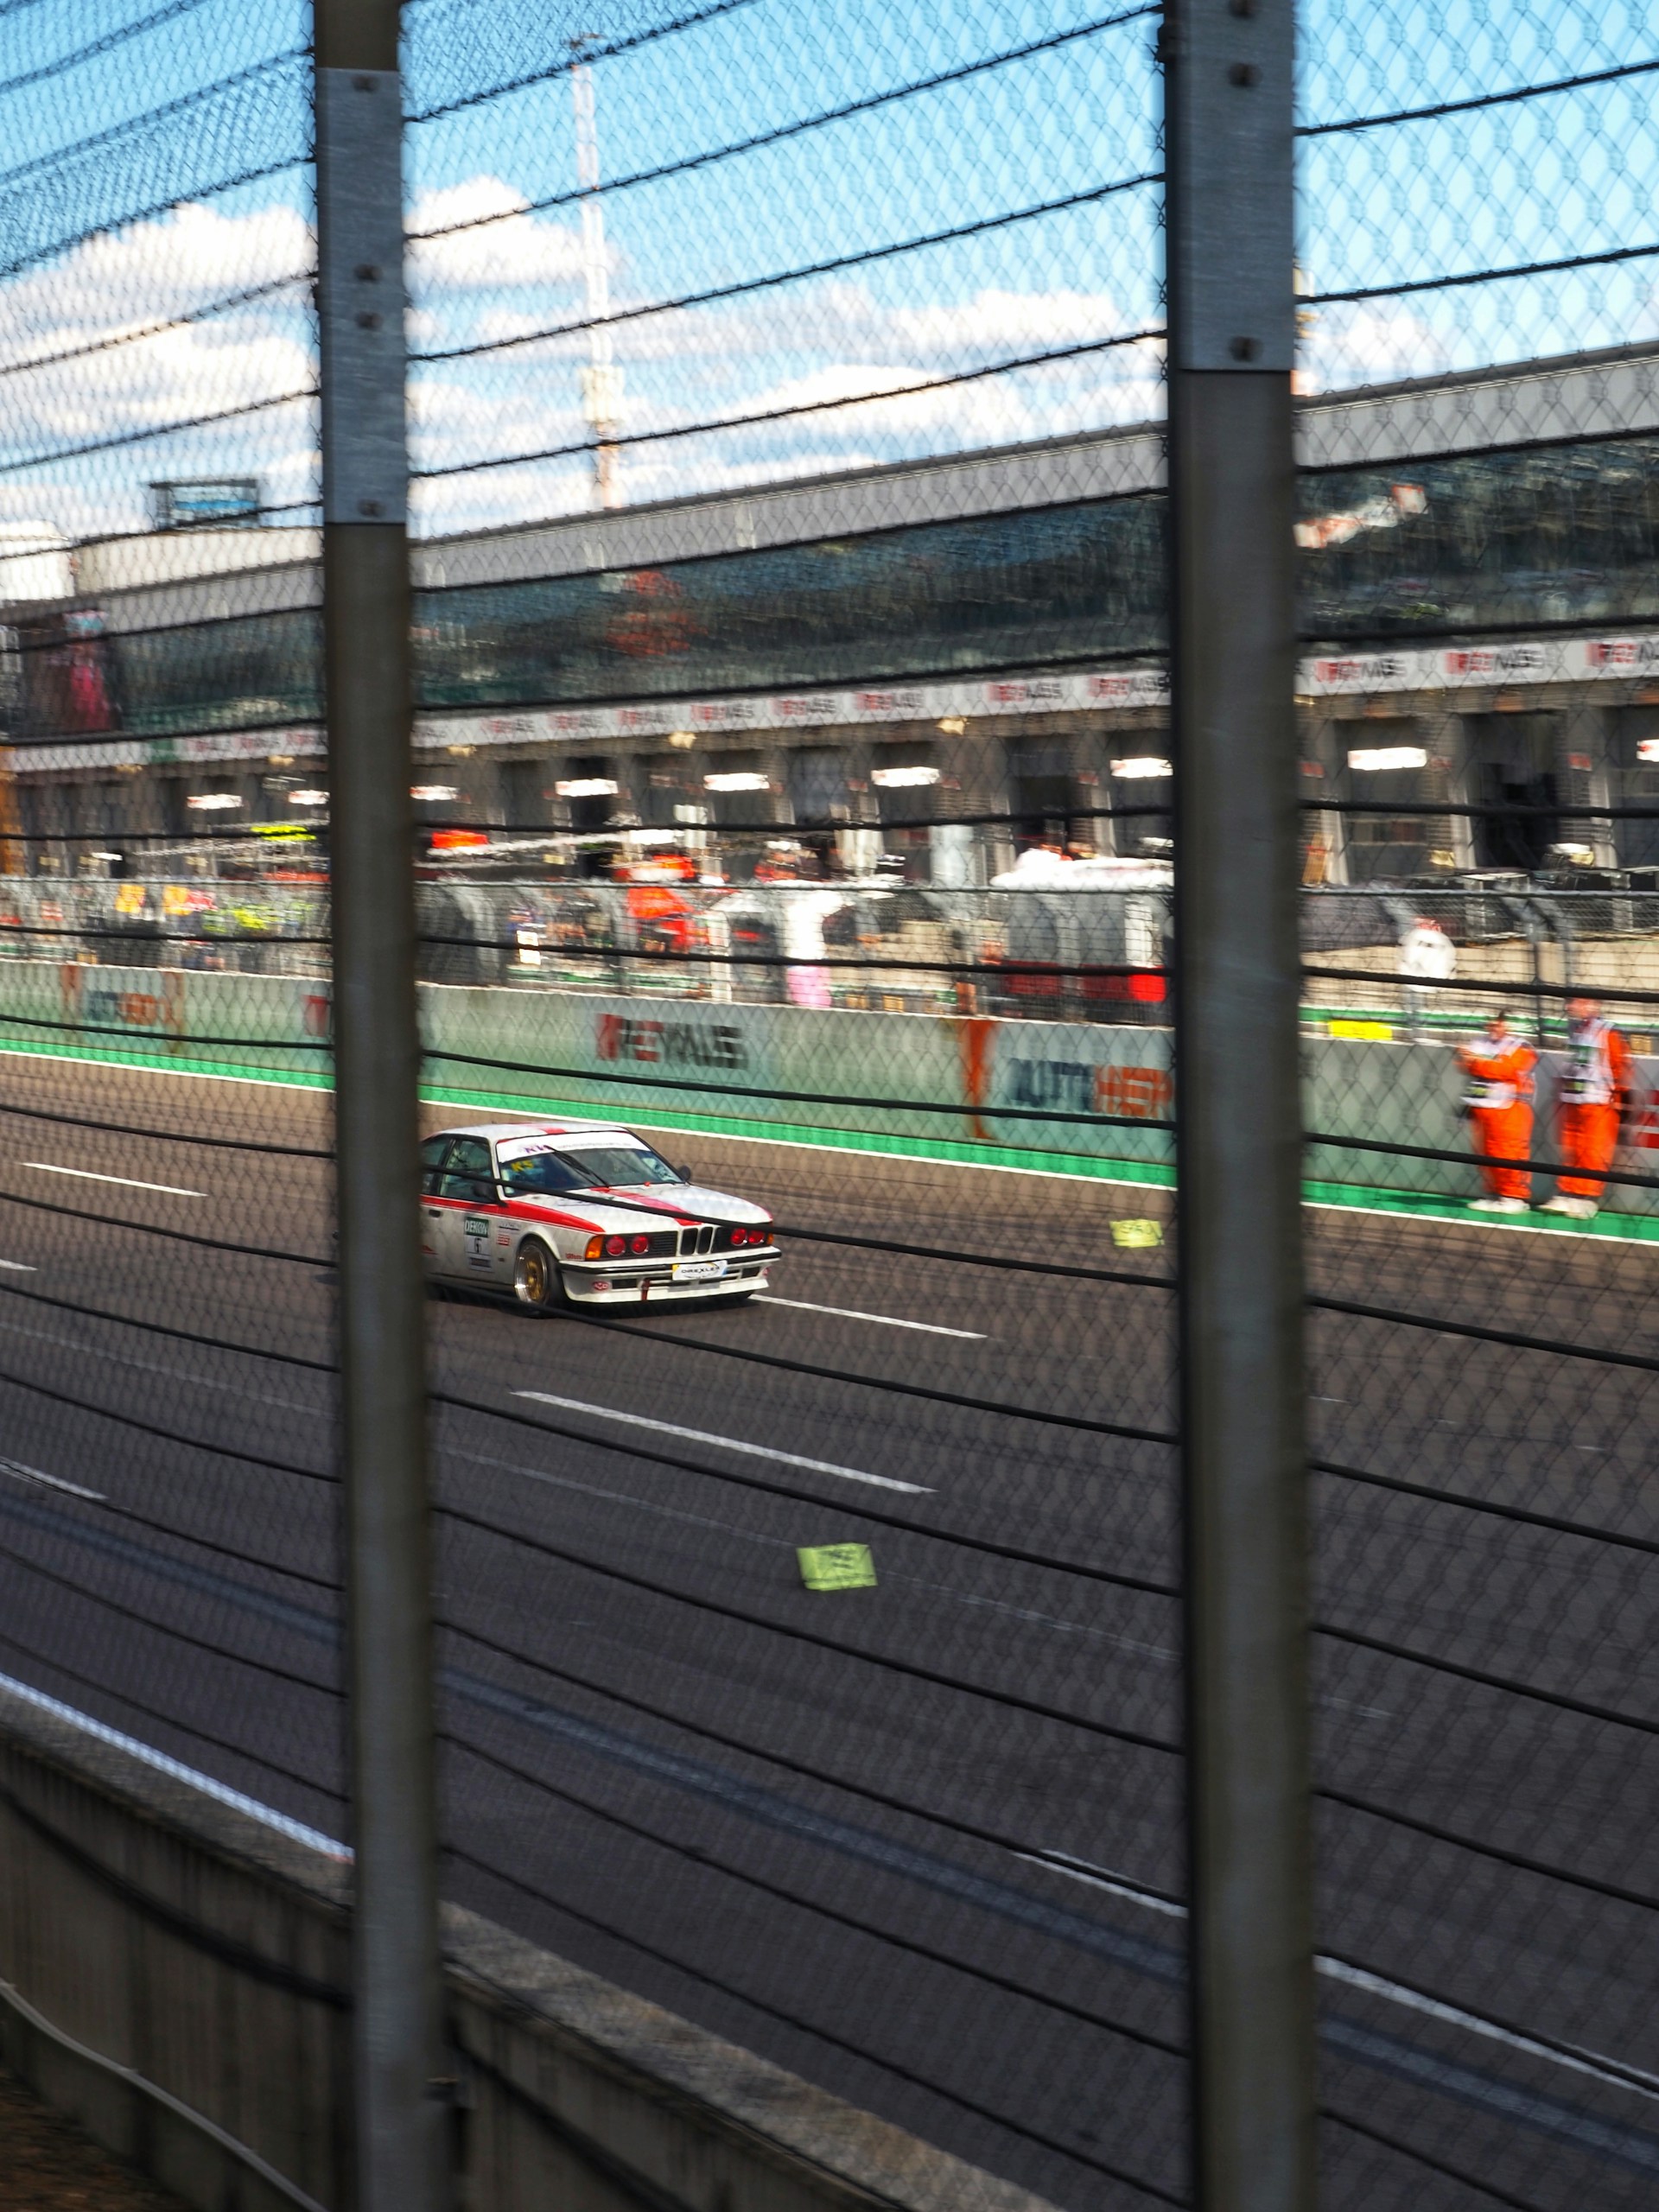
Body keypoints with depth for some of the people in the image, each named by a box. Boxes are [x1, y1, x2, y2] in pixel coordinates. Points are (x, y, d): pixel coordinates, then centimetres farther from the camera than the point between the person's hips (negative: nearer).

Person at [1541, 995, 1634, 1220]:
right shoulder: (1573, 1031, 11)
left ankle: (1587, 1200, -2)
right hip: (1571, 1102, 7)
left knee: (1594, 1153, -5)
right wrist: (1563, 1091, 25)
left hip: (1599, 1104, -7)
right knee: (1569, 1151, 8)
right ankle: (1566, 1195, 14)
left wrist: (1621, 1096, -12)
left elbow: (1622, 1066, -11)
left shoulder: (1607, 1034, -12)